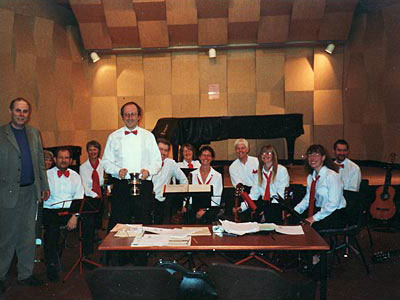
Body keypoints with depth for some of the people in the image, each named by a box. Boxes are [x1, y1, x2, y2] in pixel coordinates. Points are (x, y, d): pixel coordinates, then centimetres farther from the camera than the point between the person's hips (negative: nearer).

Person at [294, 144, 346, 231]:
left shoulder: (332, 176, -14)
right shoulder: (310, 177, 10)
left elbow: (333, 204, -19)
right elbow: (307, 198, 14)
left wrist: (314, 218, -23)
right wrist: (294, 211, -3)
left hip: (333, 214, -6)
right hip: (318, 211, 7)